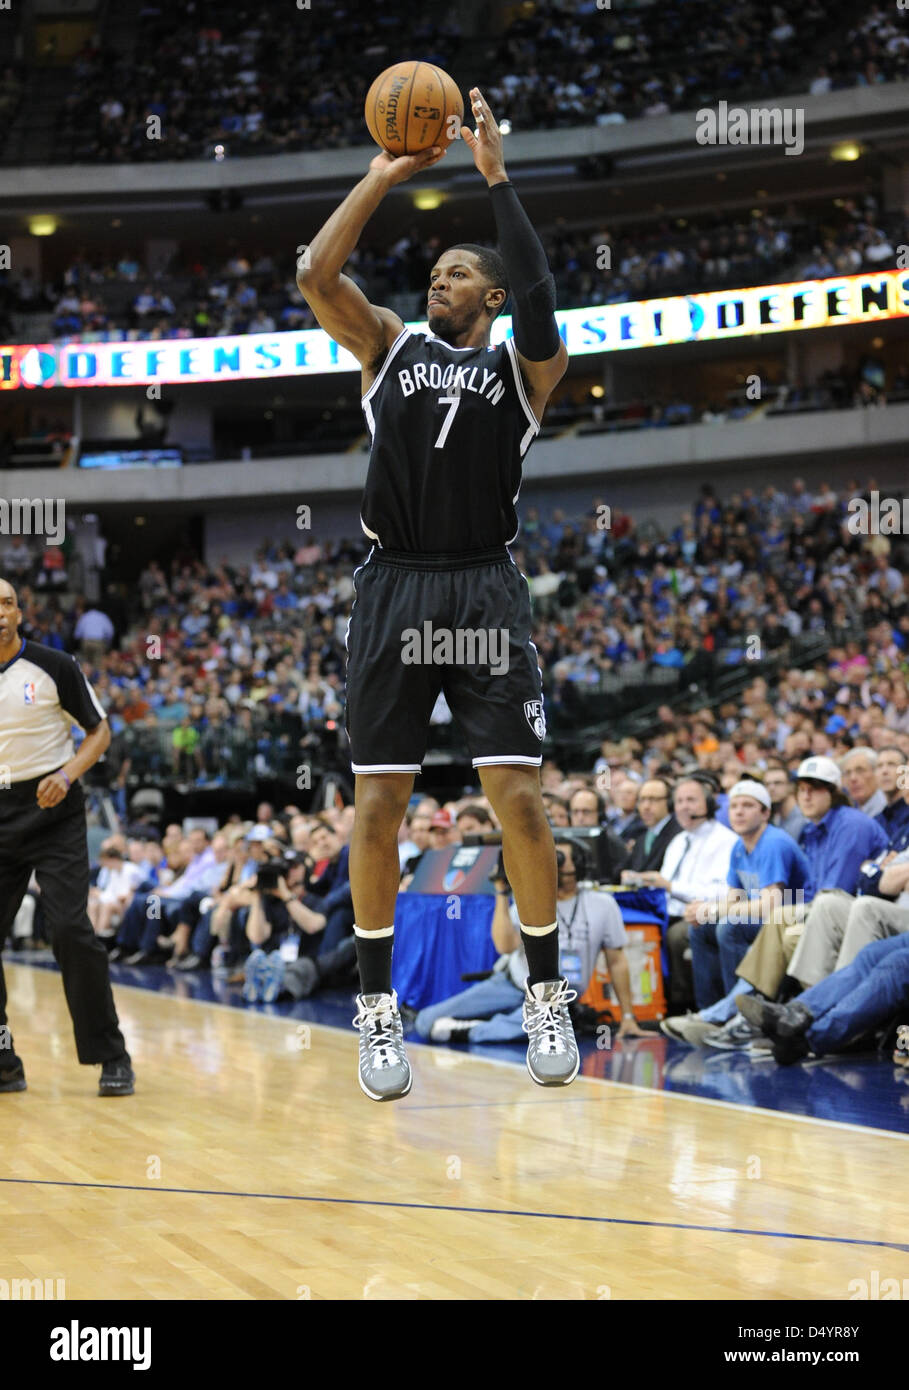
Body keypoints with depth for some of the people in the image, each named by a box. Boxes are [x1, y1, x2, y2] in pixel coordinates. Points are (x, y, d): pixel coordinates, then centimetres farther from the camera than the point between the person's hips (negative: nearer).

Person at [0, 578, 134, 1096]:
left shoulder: (54, 666, -4)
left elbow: (100, 729, 1)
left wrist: (67, 774, -16)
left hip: (54, 812, -4)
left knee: (70, 928, -15)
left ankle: (113, 1058, -6)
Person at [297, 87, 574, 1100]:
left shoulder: (522, 364, 8)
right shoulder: (388, 345, 13)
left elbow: (538, 299, -14)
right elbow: (315, 275, -3)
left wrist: (496, 177, -12)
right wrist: (381, 178, -3)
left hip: (484, 590, -1)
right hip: (393, 590, 1)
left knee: (519, 799, -7)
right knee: (377, 806, -1)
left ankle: (545, 996, 8)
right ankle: (378, 1010, 10)